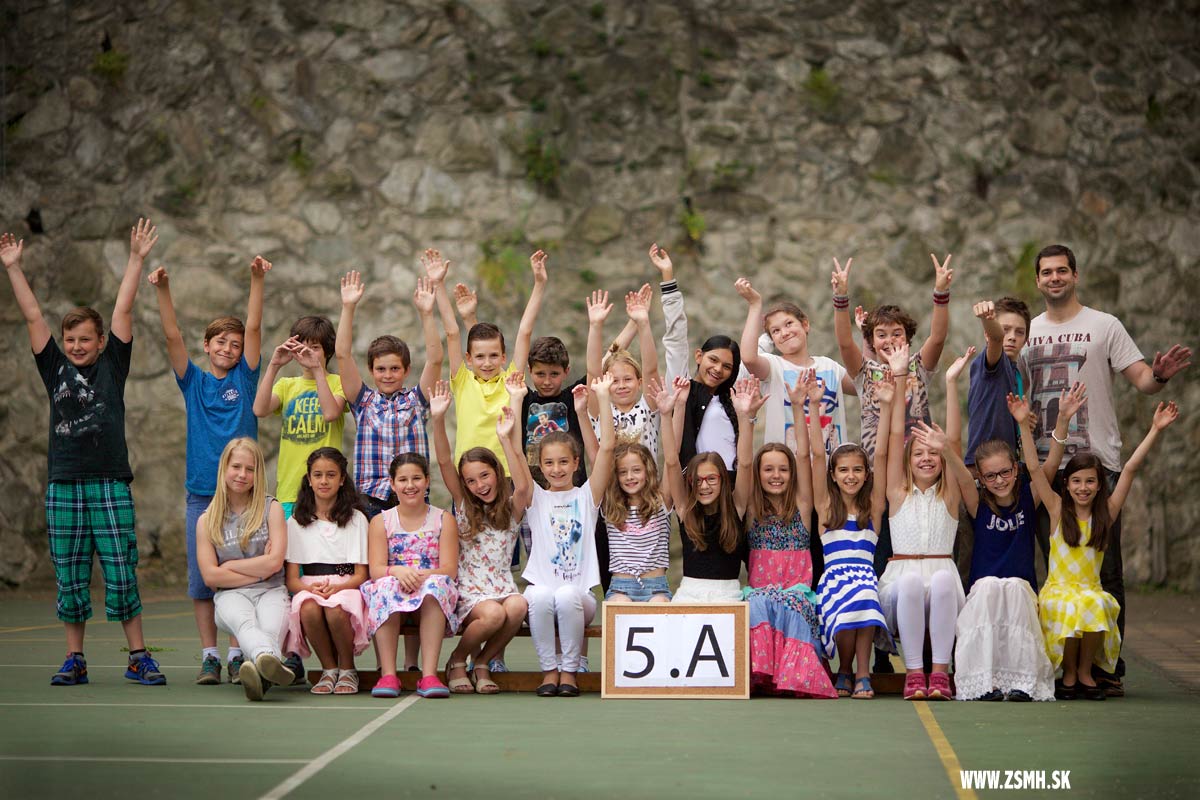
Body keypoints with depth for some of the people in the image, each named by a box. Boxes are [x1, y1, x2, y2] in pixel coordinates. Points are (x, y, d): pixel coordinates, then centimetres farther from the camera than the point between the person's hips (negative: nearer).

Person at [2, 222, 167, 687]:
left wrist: (136, 259, 2)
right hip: (63, 486, 2)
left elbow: (123, 310, 4)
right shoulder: (55, 369, 11)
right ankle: (74, 660, 13)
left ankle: (138, 657, 4)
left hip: (110, 484, -2)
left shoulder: (112, 365, 7)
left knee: (122, 574, -2)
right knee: (69, 579, 5)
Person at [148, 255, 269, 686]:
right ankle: (209, 656, 8)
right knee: (202, 578, 2)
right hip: (201, 494, 1)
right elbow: (172, 336, -2)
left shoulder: (244, 379, 5)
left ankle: (238, 653, 6)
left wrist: (257, 280, -14)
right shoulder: (193, 382, 8)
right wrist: (163, 290, -15)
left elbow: (254, 328, -4)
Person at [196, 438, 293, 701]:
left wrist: (230, 565, 2)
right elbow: (210, 576, 1)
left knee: (271, 627, -35)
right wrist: (259, 571, -2)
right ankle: (270, 660, -70)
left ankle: (257, 670, -68)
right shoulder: (207, 520, 11)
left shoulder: (272, 509, 9)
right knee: (244, 622, -37)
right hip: (230, 594, -1)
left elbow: (275, 562, -2)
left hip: (271, 591, 1)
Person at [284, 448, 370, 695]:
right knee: (308, 608, -36)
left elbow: (361, 574, 3)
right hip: (309, 587, 1)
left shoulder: (355, 518, 8)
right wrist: (310, 587, -18)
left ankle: (347, 670, -9)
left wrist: (335, 587, -18)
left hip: (346, 587, -1)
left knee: (336, 610, -37)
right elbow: (291, 578, 5)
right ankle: (329, 669, -12)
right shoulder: (297, 522, 11)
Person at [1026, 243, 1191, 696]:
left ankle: (1109, 668, 1)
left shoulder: (1104, 326, 4)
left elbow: (1141, 379, -4)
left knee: (1104, 570, -4)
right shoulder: (1027, 333, 15)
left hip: (1097, 463, -3)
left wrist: (1160, 375, -24)